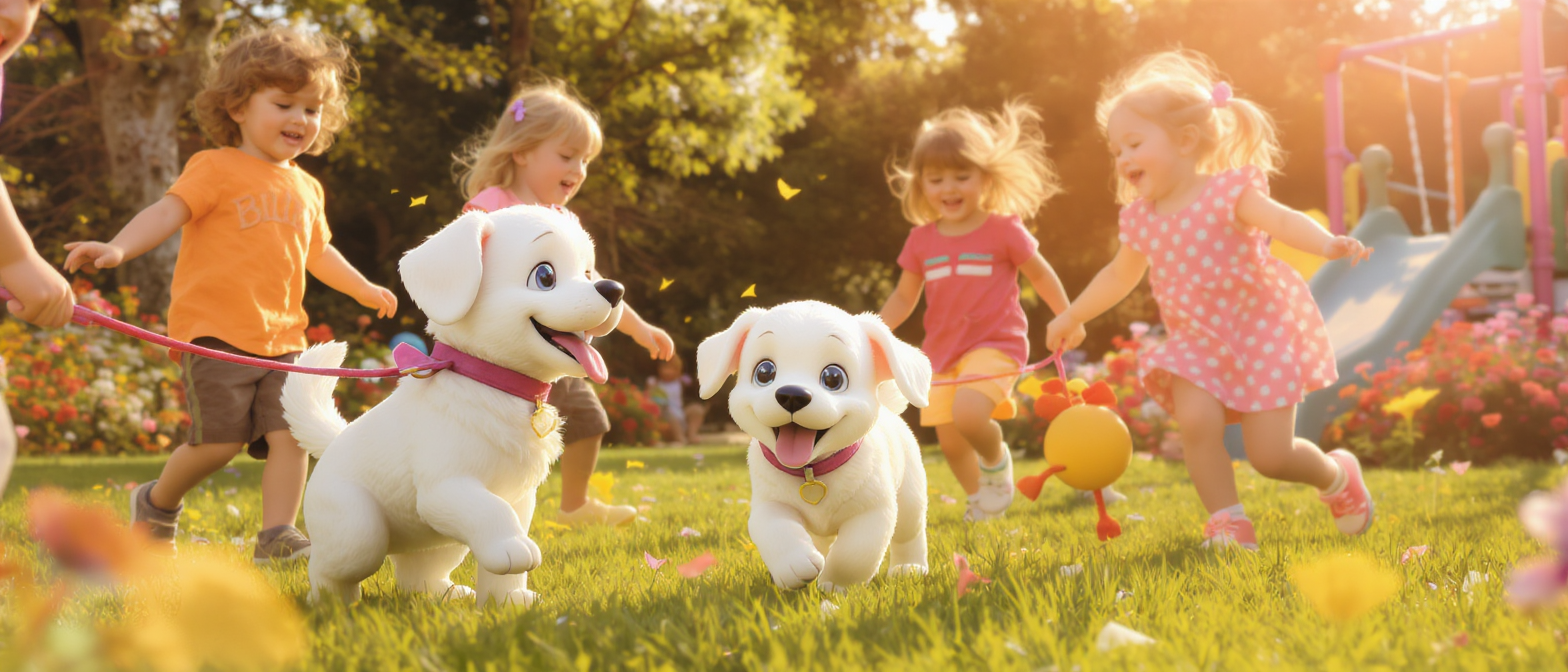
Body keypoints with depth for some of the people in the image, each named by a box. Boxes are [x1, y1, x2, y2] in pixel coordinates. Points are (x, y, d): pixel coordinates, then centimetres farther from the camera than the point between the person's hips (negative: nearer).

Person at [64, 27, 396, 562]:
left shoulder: (306, 189, 20)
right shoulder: (217, 169, -2)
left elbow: (317, 252, 37)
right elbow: (168, 213, -14)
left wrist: (363, 289, 44)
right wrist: (117, 248, -31)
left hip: (281, 338, 6)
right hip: (213, 332, -6)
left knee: (290, 433, -8)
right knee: (221, 440, -10)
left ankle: (277, 534, -3)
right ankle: (158, 503, 16)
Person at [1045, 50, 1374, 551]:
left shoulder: (1229, 191, -16)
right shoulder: (1140, 219, 2)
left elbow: (1282, 220, -33)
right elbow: (1119, 275, 22)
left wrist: (1328, 244, -54)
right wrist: (1073, 318, 31)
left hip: (1261, 333, -5)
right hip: (1196, 343, 5)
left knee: (1270, 455, -7)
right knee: (1195, 419, -24)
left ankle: (1337, 476, 26)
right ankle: (1227, 523, -9)